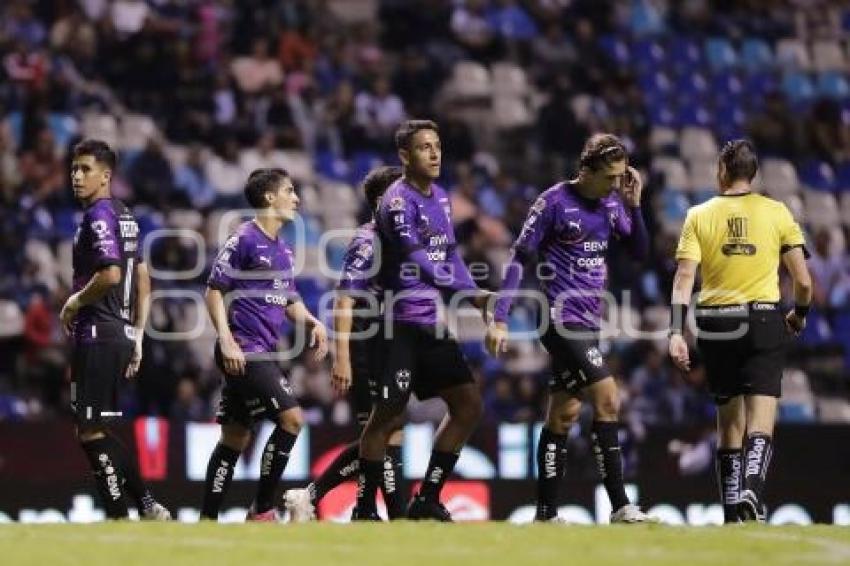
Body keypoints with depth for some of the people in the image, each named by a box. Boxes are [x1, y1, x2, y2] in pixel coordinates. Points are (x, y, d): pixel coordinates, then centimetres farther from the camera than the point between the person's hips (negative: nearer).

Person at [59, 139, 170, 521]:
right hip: (121, 332, 10)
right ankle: (148, 507, 13)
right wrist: (137, 336, 21)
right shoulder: (124, 216, 17)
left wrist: (76, 301, -9)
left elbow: (110, 274, -25)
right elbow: (143, 281, 20)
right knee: (95, 429, 15)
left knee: (90, 432, -6)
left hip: (97, 335, -10)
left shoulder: (99, 215, -12)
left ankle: (119, 519, -6)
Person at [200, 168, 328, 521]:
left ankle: (208, 519, 14)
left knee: (235, 438, 10)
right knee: (291, 417, -16)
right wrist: (226, 340, -17)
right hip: (243, 352, -9)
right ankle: (262, 509, -9)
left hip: (265, 353, 9)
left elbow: (289, 301, 24)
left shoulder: (283, 250, 18)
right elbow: (214, 290, -9)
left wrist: (312, 323, 5)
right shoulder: (244, 239, -8)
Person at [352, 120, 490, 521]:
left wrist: (474, 295, 4)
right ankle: (364, 510, 2)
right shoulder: (397, 201, -13)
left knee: (468, 405, 6)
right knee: (387, 416, -7)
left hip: (432, 324, 8)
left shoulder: (440, 198, 14)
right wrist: (466, 291, -31)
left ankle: (427, 500, 13)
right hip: (401, 324, -8)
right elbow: (416, 260, -24)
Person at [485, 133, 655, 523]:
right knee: (607, 401, -16)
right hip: (563, 317, -7)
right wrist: (499, 319, -13)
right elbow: (519, 258, -9)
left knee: (564, 414, 9)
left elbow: (639, 252, 11)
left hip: (587, 322, 7)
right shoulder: (554, 201, -11)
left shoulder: (611, 202, 8)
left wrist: (633, 204, -4)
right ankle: (619, 506, -15)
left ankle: (546, 513, 13)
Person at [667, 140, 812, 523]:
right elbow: (803, 280, 1)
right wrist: (799, 315, 20)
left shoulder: (699, 216, 4)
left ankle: (732, 512, 12)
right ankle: (751, 491, -31)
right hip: (763, 321, -2)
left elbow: (684, 279, -5)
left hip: (715, 326, 2)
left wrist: (676, 332, -8)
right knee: (760, 426, -6)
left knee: (729, 424, 13)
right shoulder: (777, 213, 2)